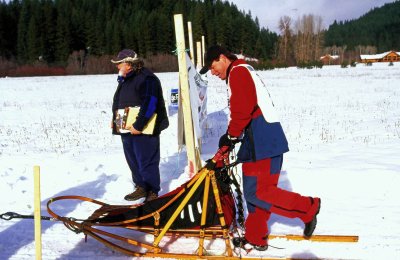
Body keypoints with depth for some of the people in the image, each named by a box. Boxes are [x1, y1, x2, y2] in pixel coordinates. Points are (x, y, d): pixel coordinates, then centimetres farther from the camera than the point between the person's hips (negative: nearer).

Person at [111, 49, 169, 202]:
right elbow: (118, 102, 26)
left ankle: (152, 192, 9)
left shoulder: (146, 78, -16)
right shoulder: (125, 80, 15)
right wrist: (116, 120, 17)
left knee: (147, 162, -3)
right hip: (127, 129, 10)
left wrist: (139, 125, -27)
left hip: (144, 130, -9)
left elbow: (149, 103, -25)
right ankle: (141, 188, 29)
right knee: (133, 161, 16)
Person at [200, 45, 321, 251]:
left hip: (262, 143, -10)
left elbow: (243, 109, -18)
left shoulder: (238, 71, -7)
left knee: (256, 192, -9)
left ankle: (307, 208, 0)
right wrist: (233, 136, 13)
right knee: (254, 191, 14)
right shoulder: (242, 73, 25)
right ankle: (255, 238, 22)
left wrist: (231, 135, -6)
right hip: (260, 141, 10)